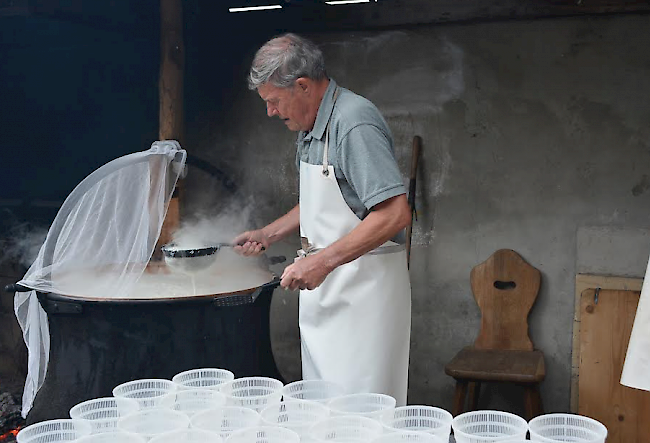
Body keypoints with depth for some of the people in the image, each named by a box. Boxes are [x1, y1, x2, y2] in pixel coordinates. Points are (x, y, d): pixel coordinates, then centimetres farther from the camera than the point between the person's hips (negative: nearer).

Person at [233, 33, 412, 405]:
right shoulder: (312, 128, 13)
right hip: (324, 283, 10)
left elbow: (395, 213, -26)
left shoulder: (355, 123, -18)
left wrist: (322, 261, -26)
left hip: (362, 286, -9)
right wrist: (269, 234, 18)